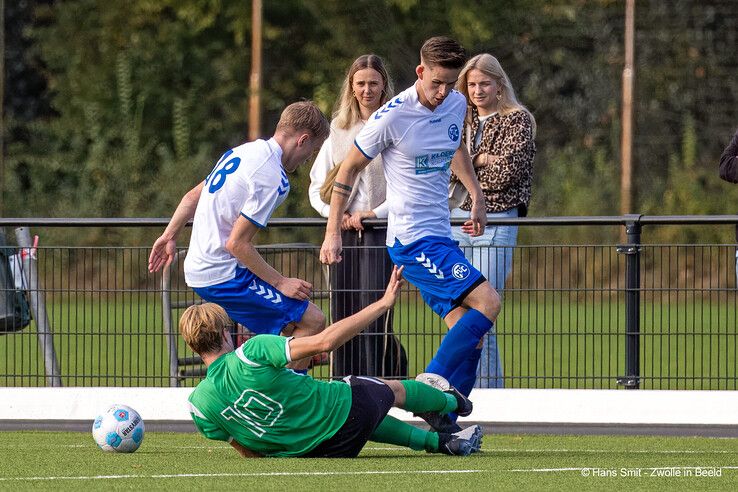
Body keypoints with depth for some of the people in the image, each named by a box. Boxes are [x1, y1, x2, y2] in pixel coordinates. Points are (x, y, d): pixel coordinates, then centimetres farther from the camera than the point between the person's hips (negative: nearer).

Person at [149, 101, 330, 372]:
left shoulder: (242, 152, 9)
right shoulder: (273, 178, -19)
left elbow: (193, 196, 20)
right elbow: (237, 243, -21)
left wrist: (170, 235, 33)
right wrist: (280, 282, -13)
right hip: (224, 276, -10)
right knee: (312, 320, -11)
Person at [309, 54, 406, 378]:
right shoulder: (338, 130, 15)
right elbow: (317, 186, 16)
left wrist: (377, 213, -12)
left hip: (383, 232, -4)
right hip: (344, 233, 4)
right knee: (342, 315, 0)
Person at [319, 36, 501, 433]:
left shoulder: (457, 105, 6)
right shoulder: (393, 116, -15)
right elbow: (349, 168, -4)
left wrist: (477, 196, 23)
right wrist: (332, 233, -4)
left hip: (439, 236, 8)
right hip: (412, 240, -8)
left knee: (468, 335, -1)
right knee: (487, 301, -19)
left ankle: (442, 421, 1)